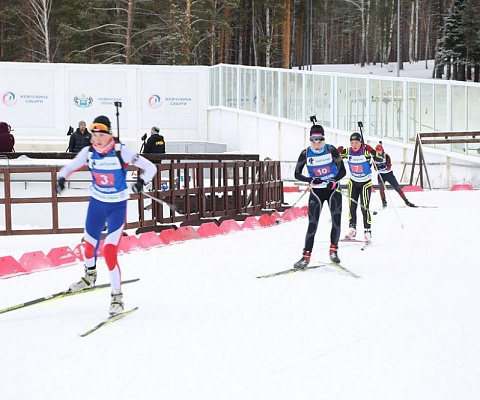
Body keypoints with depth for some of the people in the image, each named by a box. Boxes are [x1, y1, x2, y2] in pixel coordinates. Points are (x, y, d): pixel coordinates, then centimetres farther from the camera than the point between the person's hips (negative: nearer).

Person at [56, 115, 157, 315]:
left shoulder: (121, 152, -18)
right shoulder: (88, 153, -6)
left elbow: (150, 167, -14)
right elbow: (70, 167, 7)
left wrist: (141, 181, -33)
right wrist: (62, 178, -14)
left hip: (117, 207, -4)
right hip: (96, 203, 5)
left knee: (109, 252, -15)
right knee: (89, 244, 19)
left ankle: (117, 295, -2)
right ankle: (90, 276, 50)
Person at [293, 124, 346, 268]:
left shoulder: (331, 150, -10)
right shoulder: (305, 153, -8)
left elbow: (342, 171, -5)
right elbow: (297, 174, -2)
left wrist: (333, 182, -23)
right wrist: (311, 180, -19)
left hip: (333, 190, 0)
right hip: (316, 192, 0)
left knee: (336, 221, -9)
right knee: (312, 223, -9)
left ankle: (333, 250, 11)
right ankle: (306, 256, -6)